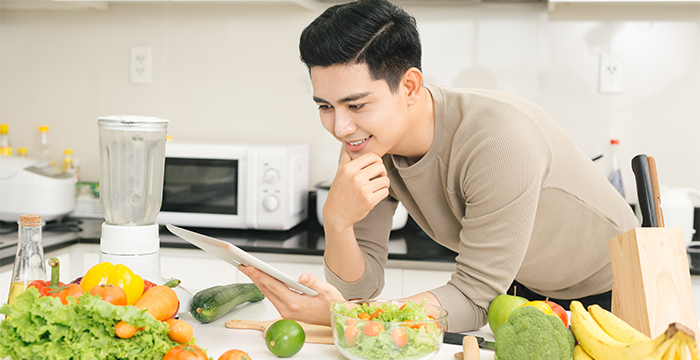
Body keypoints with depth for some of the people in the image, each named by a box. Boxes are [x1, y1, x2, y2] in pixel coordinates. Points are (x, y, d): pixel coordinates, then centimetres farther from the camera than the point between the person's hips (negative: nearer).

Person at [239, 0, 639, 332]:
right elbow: (363, 284, -14)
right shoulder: (370, 143, -17)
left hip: (612, 288, -5)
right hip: (530, 287, 6)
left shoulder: (498, 140, -37)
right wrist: (337, 221, -36)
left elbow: (473, 299, -34)